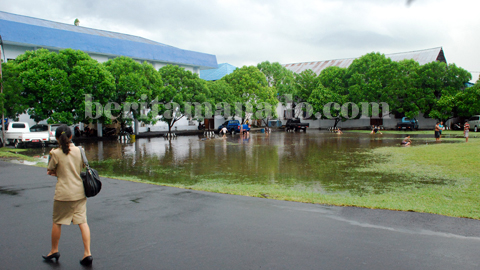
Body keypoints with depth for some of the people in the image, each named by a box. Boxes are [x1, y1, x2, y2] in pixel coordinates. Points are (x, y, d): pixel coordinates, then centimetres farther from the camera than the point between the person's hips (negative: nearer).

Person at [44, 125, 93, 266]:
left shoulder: (56, 153, -9)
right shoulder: (79, 150, 1)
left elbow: (50, 171, 1)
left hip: (63, 193, -3)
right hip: (80, 191, 3)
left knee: (57, 222, 15)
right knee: (82, 221, 4)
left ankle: (54, 251, 29)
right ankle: (87, 253, 1)